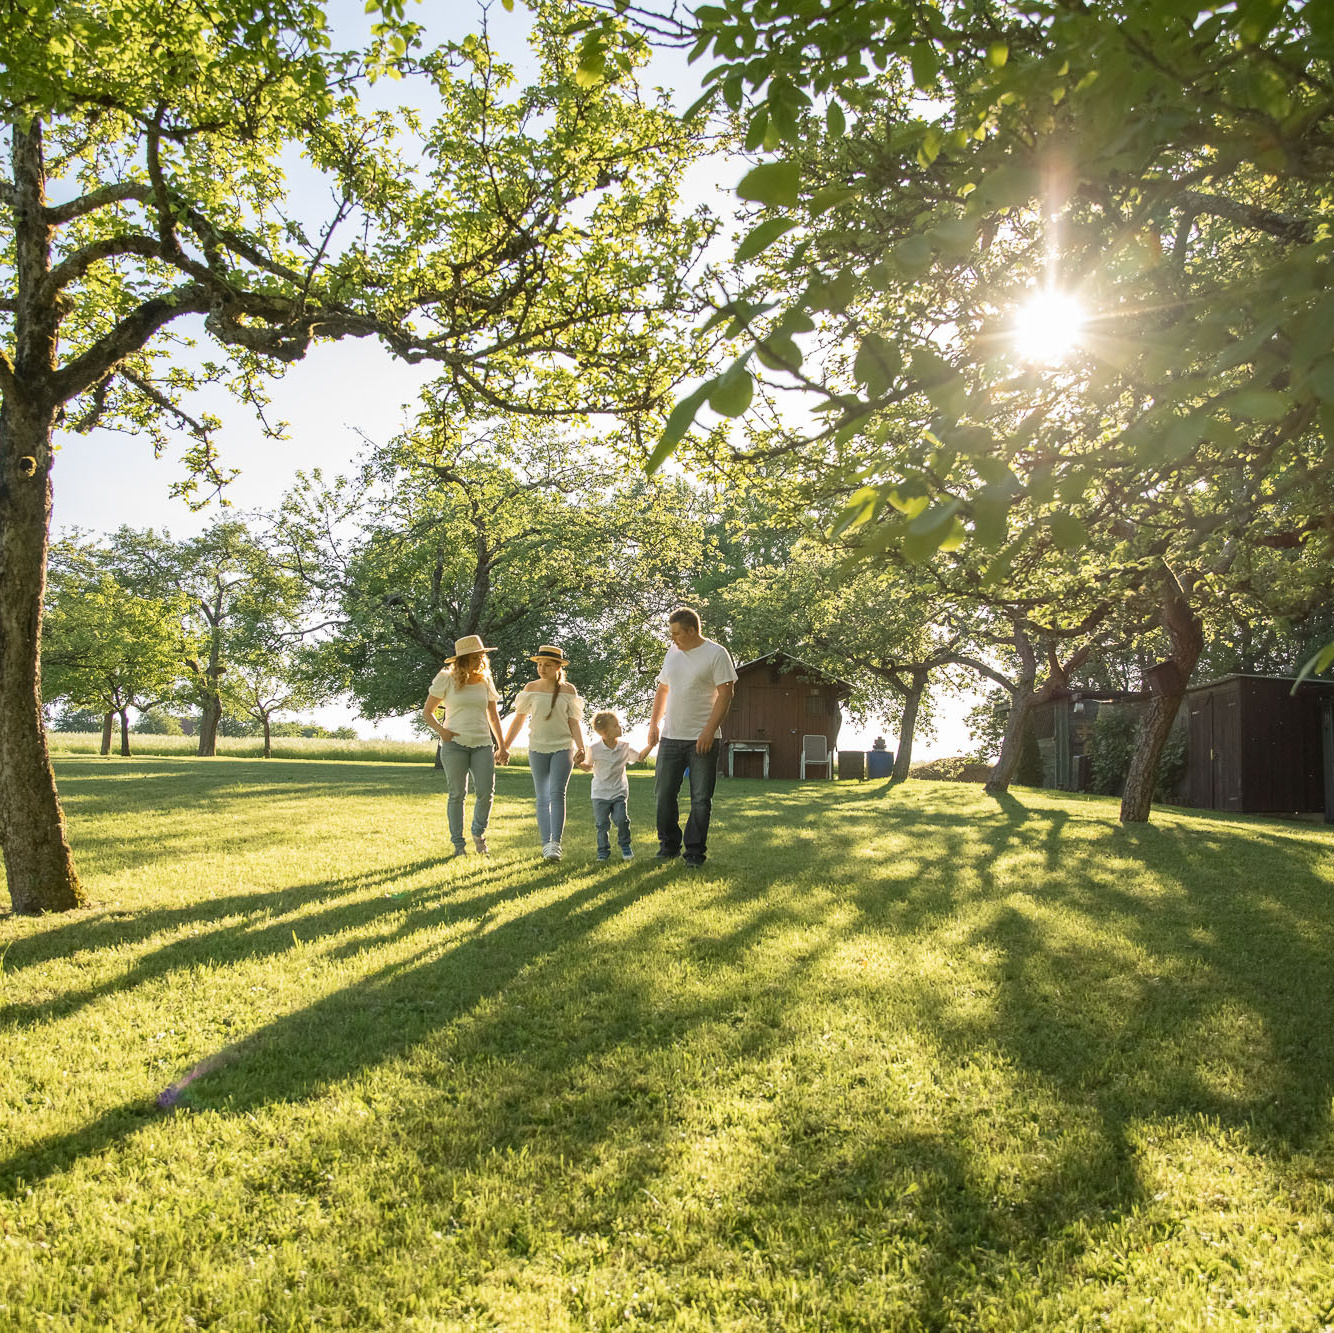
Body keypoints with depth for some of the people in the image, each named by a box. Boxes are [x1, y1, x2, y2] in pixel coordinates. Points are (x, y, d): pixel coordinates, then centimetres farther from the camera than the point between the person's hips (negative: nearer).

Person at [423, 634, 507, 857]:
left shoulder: (485, 681, 11)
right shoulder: (446, 680, 1)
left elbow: (493, 716, 18)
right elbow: (427, 712, 6)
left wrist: (502, 746, 13)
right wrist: (440, 730, -13)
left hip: (483, 744, 3)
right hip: (454, 743, -2)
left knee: (486, 792, -7)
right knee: (457, 794, 0)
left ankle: (478, 832, 19)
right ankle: (458, 843, 11)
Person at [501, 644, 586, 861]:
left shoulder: (568, 690, 2)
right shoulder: (531, 688, 3)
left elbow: (573, 722, 4)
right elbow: (519, 719, 9)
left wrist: (580, 748, -9)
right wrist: (505, 746, 6)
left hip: (562, 747, -2)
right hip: (538, 748, 2)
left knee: (557, 794, -14)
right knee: (542, 798, 3)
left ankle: (556, 844, -16)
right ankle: (546, 843, 5)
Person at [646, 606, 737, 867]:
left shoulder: (716, 654, -7)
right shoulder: (673, 652, 12)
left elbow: (725, 694, -12)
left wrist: (709, 731, -18)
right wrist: (654, 724, 11)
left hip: (702, 740, -6)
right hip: (670, 737, 6)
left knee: (700, 799, 1)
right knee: (664, 794, 8)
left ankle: (695, 851, 10)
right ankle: (669, 846, 22)